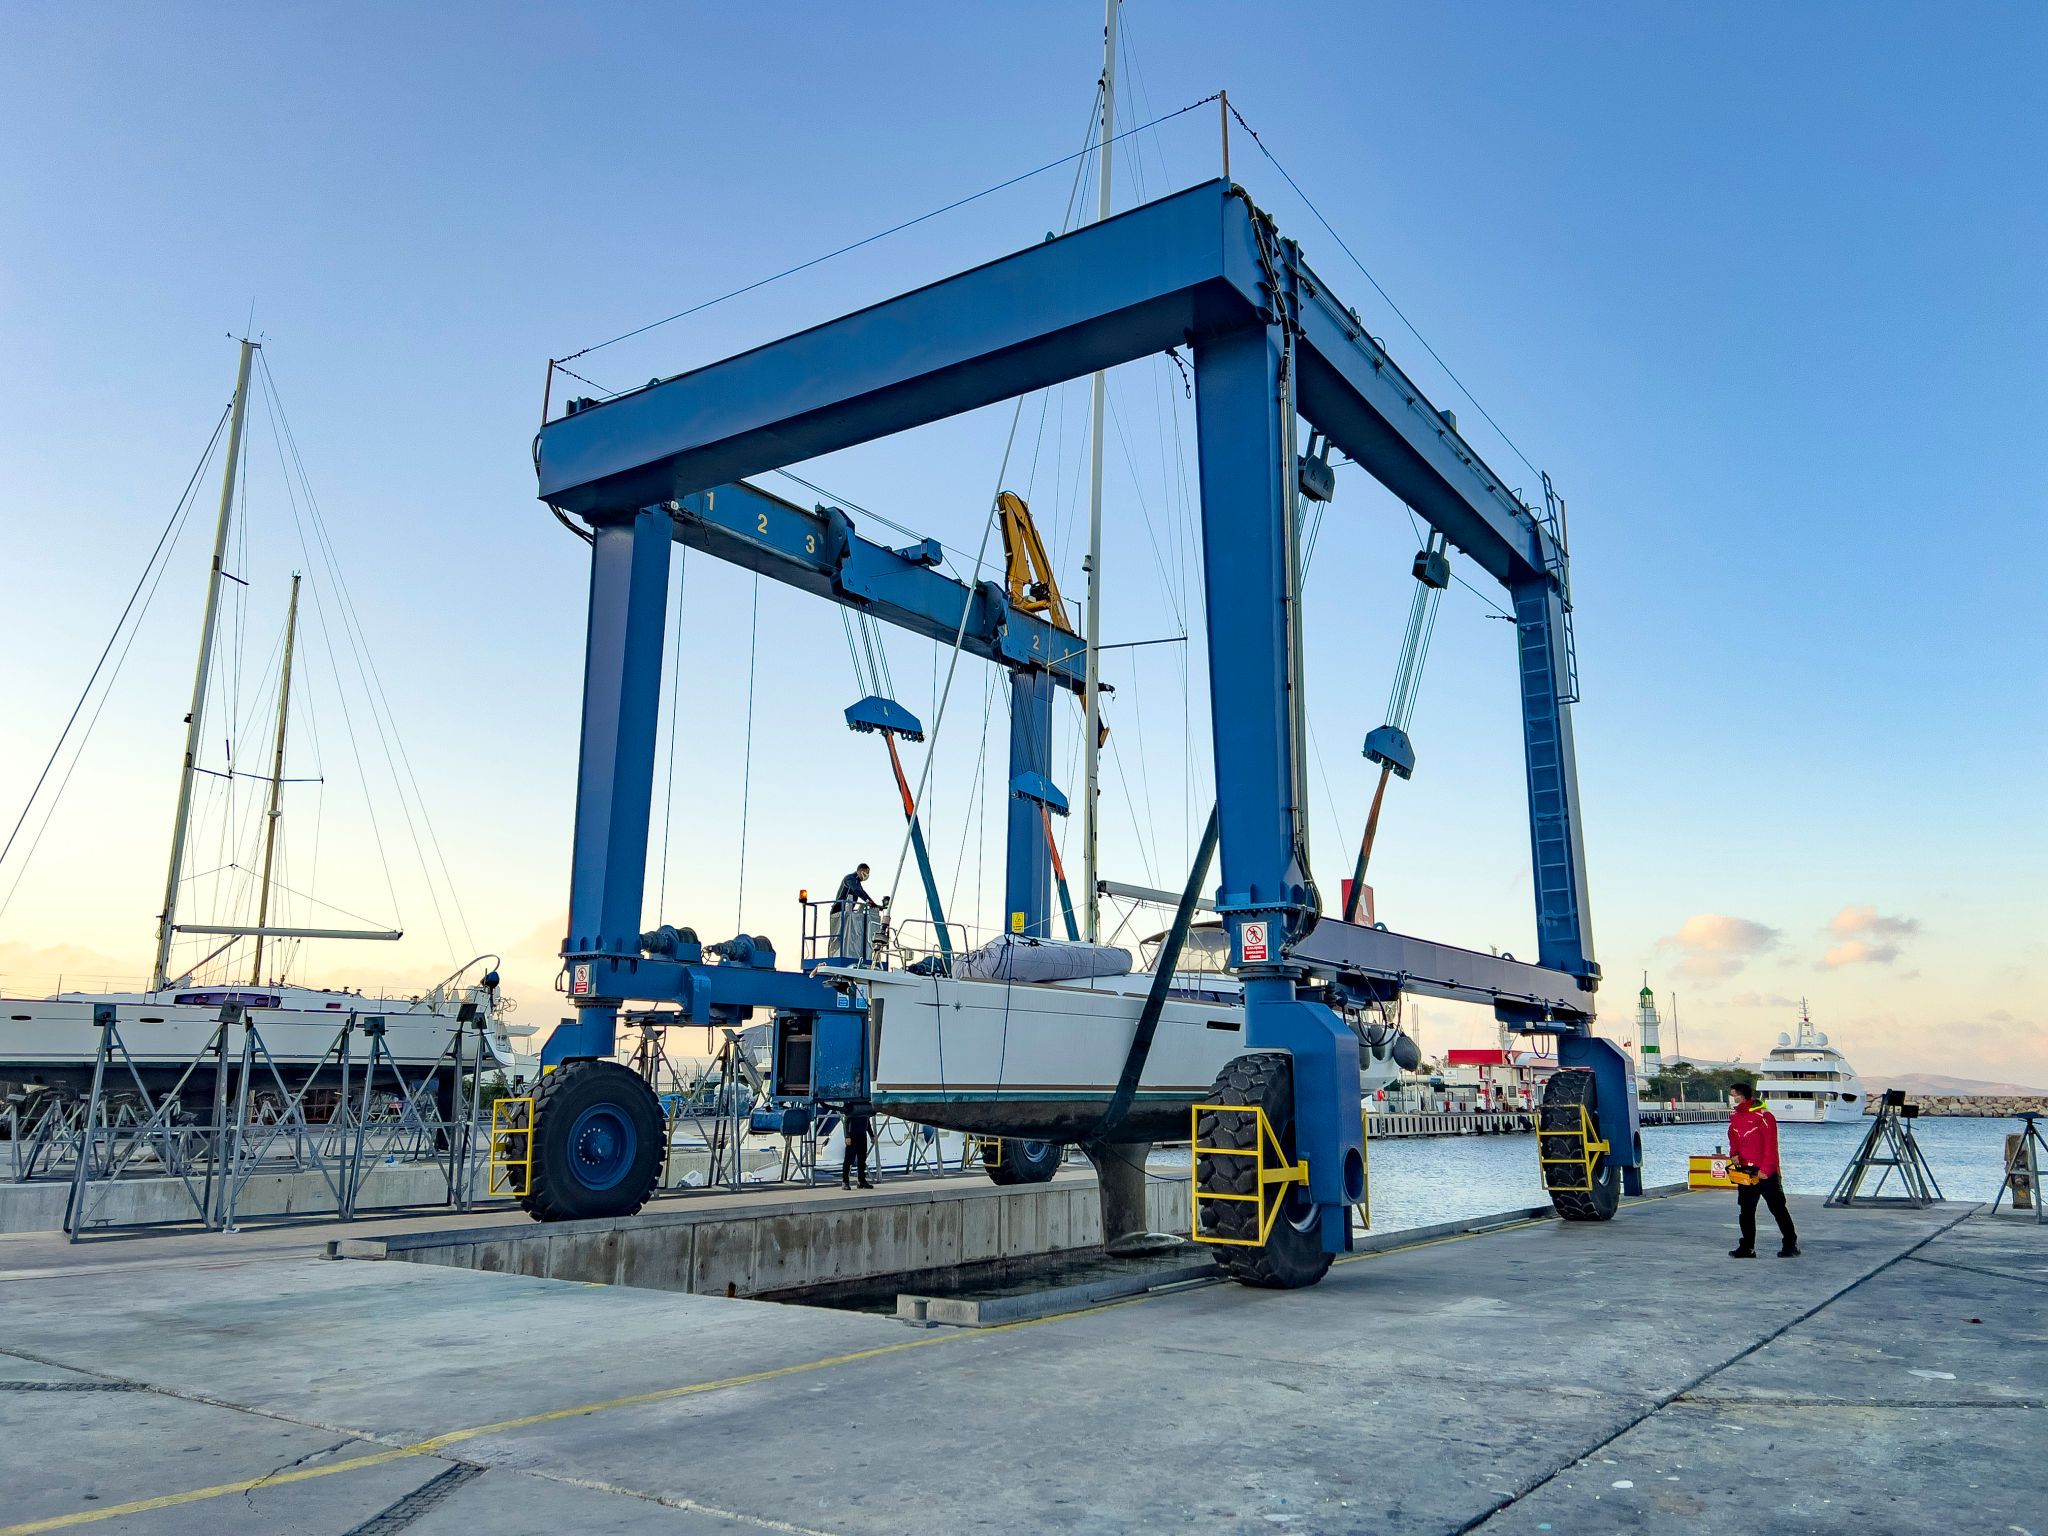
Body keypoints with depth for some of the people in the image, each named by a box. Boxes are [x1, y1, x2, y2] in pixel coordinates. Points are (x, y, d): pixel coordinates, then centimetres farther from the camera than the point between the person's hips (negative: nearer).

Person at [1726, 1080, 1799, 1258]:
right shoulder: (1734, 1117, 9)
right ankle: (1747, 1247, 15)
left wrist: (1765, 1169, -19)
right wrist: (1734, 1154, -2)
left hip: (1766, 1174, -8)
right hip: (1745, 1171, 8)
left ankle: (1791, 1245, 11)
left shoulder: (1763, 1117, -16)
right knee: (1746, 1211, 9)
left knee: (1778, 1210, 1)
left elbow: (1771, 1146, -17)